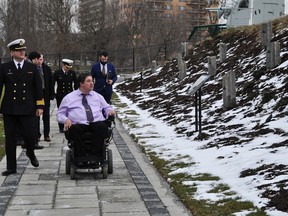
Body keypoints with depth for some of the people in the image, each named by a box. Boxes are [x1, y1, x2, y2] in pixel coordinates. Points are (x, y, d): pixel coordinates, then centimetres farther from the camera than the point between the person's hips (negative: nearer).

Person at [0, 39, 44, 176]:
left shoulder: (32, 68, 6)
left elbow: (38, 88, 7)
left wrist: (40, 106, 1)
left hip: (27, 109, 0)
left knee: (29, 135, -5)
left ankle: (30, 153, 29)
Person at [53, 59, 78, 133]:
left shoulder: (72, 73, 4)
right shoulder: (57, 73, -2)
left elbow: (76, 84, 10)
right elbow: (52, 84, 1)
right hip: (60, 96, -1)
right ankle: (61, 128, 12)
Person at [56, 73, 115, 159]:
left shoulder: (98, 96, 26)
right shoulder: (69, 98, 18)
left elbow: (106, 107, 30)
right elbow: (60, 114, 18)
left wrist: (110, 110, 5)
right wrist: (65, 119, -5)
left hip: (97, 123, 1)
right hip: (79, 125, -1)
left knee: (102, 126, -35)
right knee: (74, 129, -37)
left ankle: (96, 156, -37)